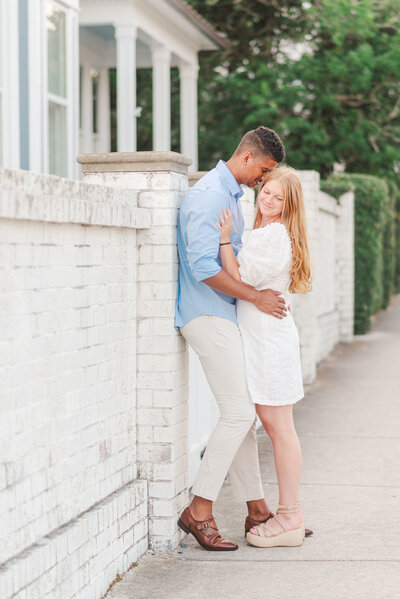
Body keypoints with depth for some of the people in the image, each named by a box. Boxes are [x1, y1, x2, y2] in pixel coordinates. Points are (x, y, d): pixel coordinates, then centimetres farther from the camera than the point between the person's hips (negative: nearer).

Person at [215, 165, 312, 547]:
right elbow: (243, 280, 19)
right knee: (273, 424, 11)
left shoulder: (276, 235, -13)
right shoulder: (263, 233, 17)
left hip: (271, 339, -10)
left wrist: (225, 240, -14)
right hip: (259, 339, 10)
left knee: (278, 426, -6)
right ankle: (288, 515, 18)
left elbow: (239, 280, -15)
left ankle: (289, 519, 0)